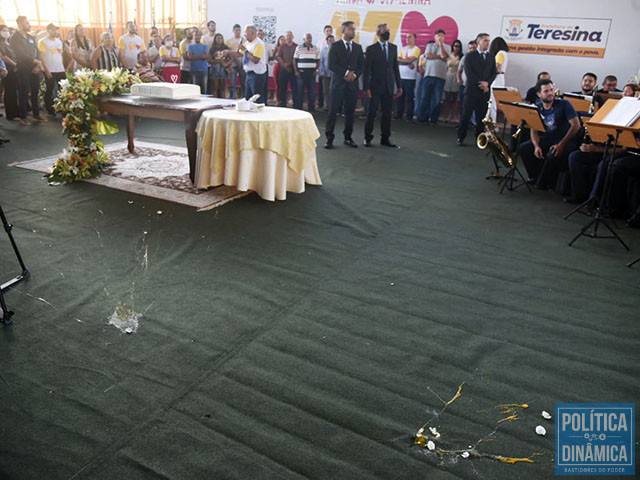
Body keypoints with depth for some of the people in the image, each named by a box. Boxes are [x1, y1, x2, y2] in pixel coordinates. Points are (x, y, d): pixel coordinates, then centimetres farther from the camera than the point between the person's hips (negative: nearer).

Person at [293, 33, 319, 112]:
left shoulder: (315, 48, 10)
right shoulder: (299, 48, 3)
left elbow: (318, 60, 13)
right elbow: (295, 60, 3)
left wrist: (316, 70, 1)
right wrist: (296, 71, -5)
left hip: (312, 72, 2)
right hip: (301, 72, -2)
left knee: (312, 91, 3)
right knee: (300, 91, -1)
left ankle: (311, 108, 10)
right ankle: (298, 108, 6)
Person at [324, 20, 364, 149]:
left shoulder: (358, 47, 14)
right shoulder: (335, 46, 2)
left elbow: (361, 65, 11)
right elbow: (331, 65, -8)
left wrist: (354, 74, -9)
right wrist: (346, 72, -14)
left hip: (353, 83, 4)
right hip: (338, 83, -3)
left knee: (350, 112, 5)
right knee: (333, 111, -4)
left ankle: (348, 137, 14)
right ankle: (329, 138, 1)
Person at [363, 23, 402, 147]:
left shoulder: (393, 47, 11)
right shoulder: (371, 49, -3)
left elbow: (396, 67, 13)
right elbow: (366, 69, -6)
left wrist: (399, 85, 9)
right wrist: (366, 88, -12)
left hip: (389, 86, 4)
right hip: (375, 86, -4)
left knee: (387, 113, 6)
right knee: (372, 112, 0)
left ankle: (385, 138, 15)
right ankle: (368, 137, 11)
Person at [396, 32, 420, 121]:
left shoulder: (416, 49, 1)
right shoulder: (402, 49, 15)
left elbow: (410, 60, -12)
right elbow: (398, 60, 2)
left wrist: (402, 60, 0)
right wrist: (408, 63, -9)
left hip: (410, 77, -5)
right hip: (401, 76, 5)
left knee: (410, 98, -4)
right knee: (400, 97, 6)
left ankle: (409, 116, -1)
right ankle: (399, 115, 10)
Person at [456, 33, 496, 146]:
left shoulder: (491, 57, 16)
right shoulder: (470, 56, 3)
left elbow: (494, 73, 10)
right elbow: (468, 72, -7)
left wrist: (487, 83, -9)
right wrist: (480, 84, -13)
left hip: (485, 92, 3)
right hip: (471, 90, -3)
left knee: (481, 116, 3)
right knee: (466, 115, -2)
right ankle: (461, 138, 5)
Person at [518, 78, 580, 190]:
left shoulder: (564, 104, -10)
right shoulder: (537, 107, 3)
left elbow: (576, 125, -16)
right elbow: (534, 130, 2)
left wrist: (561, 144, -24)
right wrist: (536, 146, -18)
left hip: (565, 141, -5)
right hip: (546, 139, 5)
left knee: (552, 155, -35)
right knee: (523, 148, -13)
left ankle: (543, 183, -10)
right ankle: (536, 177, 3)